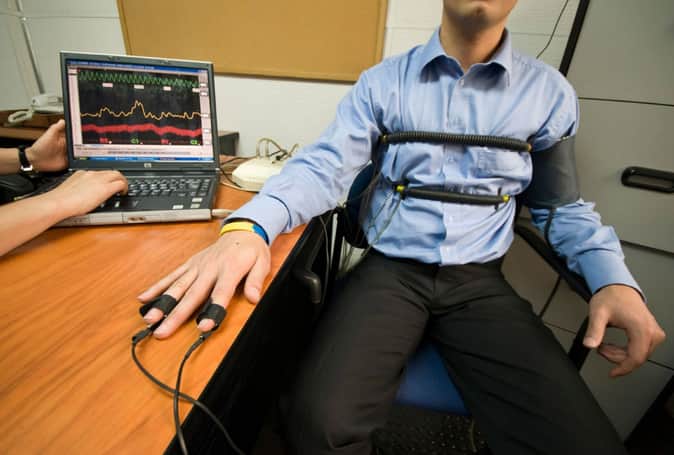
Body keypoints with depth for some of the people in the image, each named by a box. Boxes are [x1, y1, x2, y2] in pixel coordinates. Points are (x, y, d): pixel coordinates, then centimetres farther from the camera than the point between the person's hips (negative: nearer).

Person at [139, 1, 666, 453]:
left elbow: (562, 204, 15)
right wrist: (249, 225, -24)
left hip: (480, 282, 3)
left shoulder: (549, 92, 8)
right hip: (389, 271, -1)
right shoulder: (383, 81, 4)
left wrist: (614, 278, -4)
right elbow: (325, 165, -5)